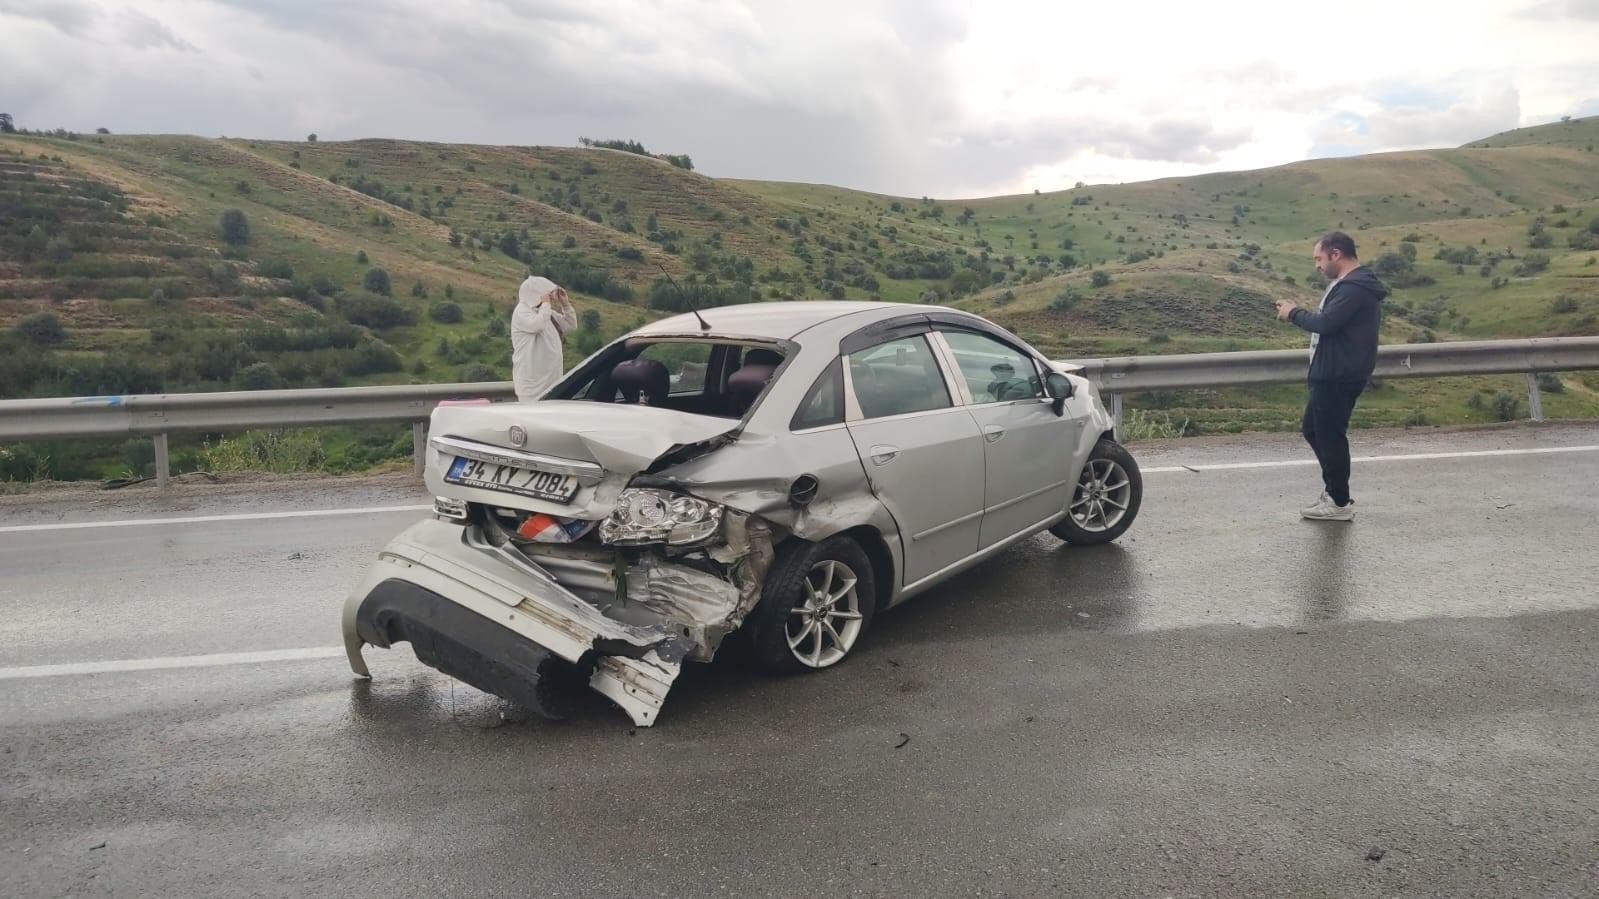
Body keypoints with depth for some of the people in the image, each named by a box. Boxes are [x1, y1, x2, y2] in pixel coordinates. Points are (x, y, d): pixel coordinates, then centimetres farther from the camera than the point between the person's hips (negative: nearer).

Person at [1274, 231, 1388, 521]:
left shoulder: (1353, 288, -19)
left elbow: (1326, 323, -26)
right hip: (1333, 373, 11)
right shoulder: (1354, 283, 17)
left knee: (1329, 435, -3)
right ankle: (1335, 490, 27)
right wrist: (1302, 312, 4)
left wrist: (1294, 313, -12)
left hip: (1339, 377, -11)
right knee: (1312, 429, 18)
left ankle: (1340, 503, 8)